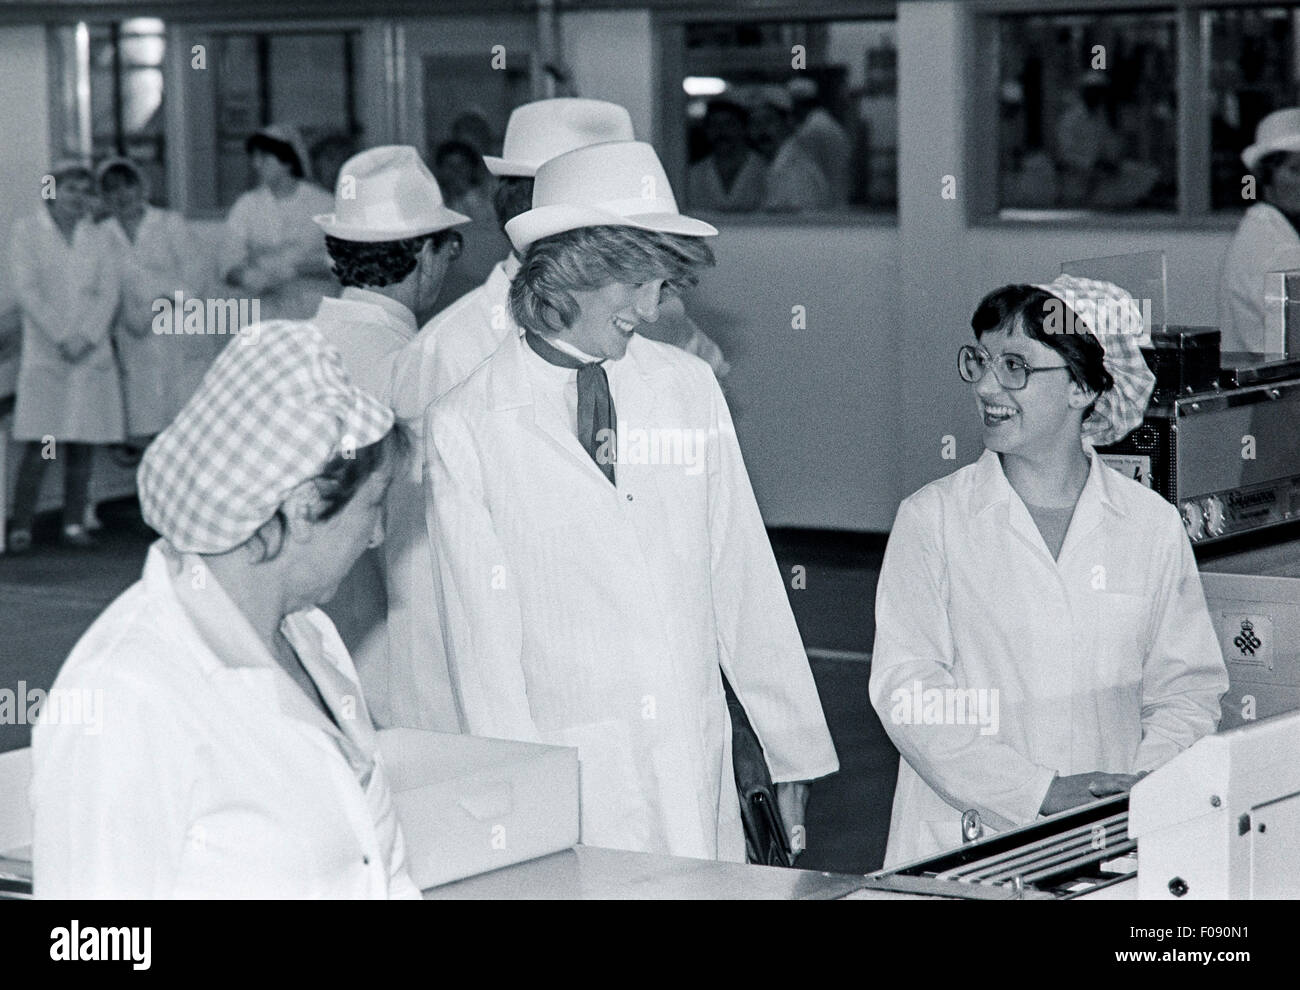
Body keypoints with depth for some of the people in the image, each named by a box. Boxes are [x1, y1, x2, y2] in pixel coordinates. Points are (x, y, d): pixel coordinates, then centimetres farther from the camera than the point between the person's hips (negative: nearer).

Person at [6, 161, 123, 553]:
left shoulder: (96, 238, 14)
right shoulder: (26, 230, 4)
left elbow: (108, 293, 5)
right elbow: (27, 289, -5)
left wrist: (85, 337, -9)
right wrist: (61, 337, -12)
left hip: (92, 355, 3)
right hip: (44, 355, -3)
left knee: (83, 446, 0)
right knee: (38, 447, -10)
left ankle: (74, 524, 6)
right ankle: (21, 528, -6)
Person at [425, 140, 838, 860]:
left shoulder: (689, 388, 9)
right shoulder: (465, 426, -2)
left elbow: (743, 584, 11)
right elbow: (480, 635, -5)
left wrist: (794, 752, 11)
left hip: (700, 783, 3)